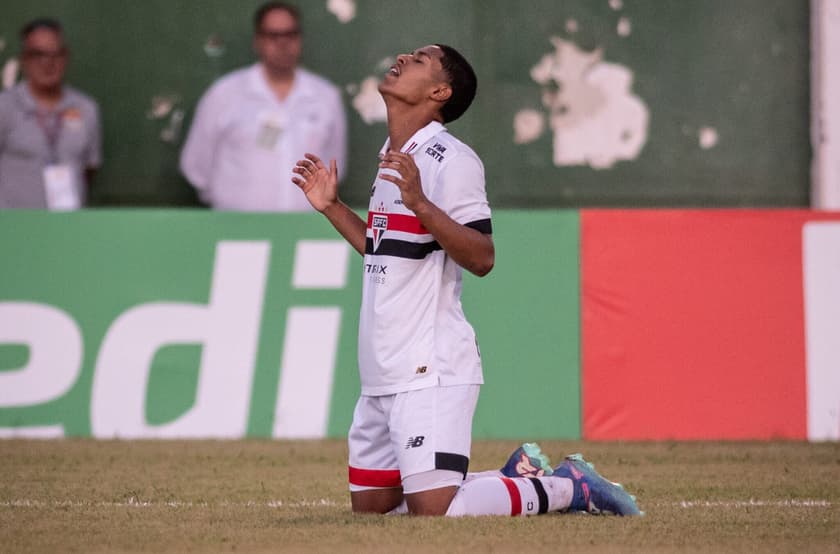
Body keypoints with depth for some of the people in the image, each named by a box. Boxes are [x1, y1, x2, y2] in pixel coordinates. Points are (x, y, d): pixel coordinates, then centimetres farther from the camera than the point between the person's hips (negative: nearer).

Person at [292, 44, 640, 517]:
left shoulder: (451, 159, -11)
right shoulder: (394, 158, 16)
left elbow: (482, 258, -19)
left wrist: (420, 203, -30)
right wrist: (332, 207, 23)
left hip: (431, 371, -9)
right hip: (383, 373, 9)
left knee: (434, 511, -17)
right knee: (370, 506, 9)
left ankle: (565, 488, 3)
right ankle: (516, 481, 22)